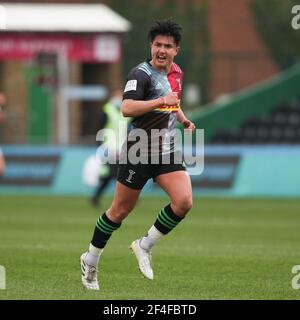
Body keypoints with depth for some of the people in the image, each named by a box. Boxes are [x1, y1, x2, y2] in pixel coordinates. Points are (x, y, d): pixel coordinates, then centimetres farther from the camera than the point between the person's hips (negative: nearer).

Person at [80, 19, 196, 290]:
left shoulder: (177, 74, 10)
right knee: (121, 210, 3)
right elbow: (127, 108, -30)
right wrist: (161, 101, -33)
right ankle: (90, 260, 23)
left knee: (184, 202, -13)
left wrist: (184, 120, 13)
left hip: (167, 151, 6)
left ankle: (145, 245, 7)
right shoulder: (141, 74, -15)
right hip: (139, 152, -6)